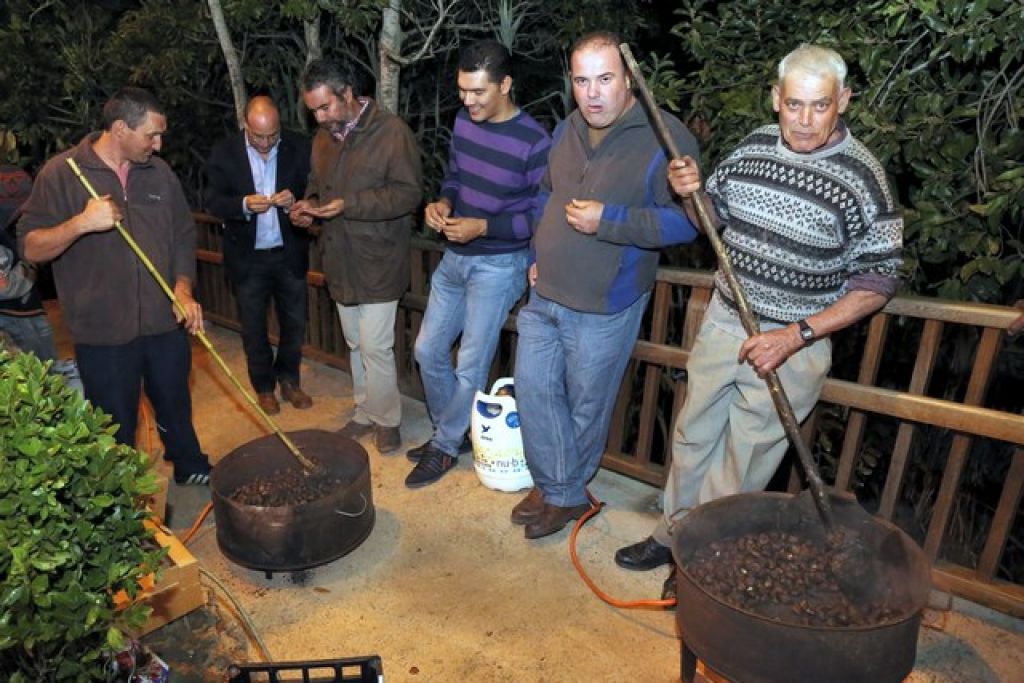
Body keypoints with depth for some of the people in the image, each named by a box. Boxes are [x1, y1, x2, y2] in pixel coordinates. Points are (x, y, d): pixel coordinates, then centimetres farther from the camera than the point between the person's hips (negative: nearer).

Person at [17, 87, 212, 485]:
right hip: (104, 332, -3)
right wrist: (81, 223, -26)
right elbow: (31, 248, -9)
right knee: (116, 427, 11)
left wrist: (183, 288, -4)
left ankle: (191, 469, 42)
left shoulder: (159, 172, 4)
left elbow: (183, 235, 10)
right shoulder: (62, 173, -7)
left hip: (166, 322, 4)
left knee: (175, 407, 20)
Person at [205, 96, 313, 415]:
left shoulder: (299, 147, -6)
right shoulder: (224, 152, -7)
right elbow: (213, 201, -7)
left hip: (290, 254, 1)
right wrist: (244, 205, -26)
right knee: (254, 328, 12)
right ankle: (264, 386, 32)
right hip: (247, 257, 0)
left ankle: (288, 379, 35)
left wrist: (295, 201, -24)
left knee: (295, 323, 12)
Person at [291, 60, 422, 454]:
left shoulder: (391, 131, -12)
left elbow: (409, 192, -17)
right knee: (355, 344, 15)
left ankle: (387, 420, 16)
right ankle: (366, 413, 30)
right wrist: (309, 205, -1)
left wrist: (348, 205, -23)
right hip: (340, 260, 7)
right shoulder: (323, 137, 11)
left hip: (377, 261, -7)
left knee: (375, 347, -4)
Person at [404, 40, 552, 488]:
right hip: (454, 258, 7)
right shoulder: (464, 122, 2)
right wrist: (444, 203, -5)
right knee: (428, 350, 13)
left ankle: (445, 447, 23)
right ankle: (450, 431, 33)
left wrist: (482, 226, -23)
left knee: (470, 366, 2)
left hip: (498, 264, -7)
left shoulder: (534, 142, -18)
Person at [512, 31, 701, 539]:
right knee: (533, 389, 11)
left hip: (604, 308, -6)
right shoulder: (567, 130, 7)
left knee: (586, 406, 10)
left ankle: (564, 492, 34)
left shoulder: (665, 137, -14)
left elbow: (685, 220, -18)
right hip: (545, 294, 7)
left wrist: (608, 221, -24)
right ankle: (561, 491, 29)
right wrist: (538, 254, 12)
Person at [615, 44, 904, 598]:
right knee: (693, 437, 17)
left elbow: (877, 282, -11)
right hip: (723, 322, 5)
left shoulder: (863, 178, -15)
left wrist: (794, 336, -20)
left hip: (793, 344, -4)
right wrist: (690, 191, -9)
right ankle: (675, 533, 39)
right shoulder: (753, 147, -1)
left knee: (742, 466, 10)